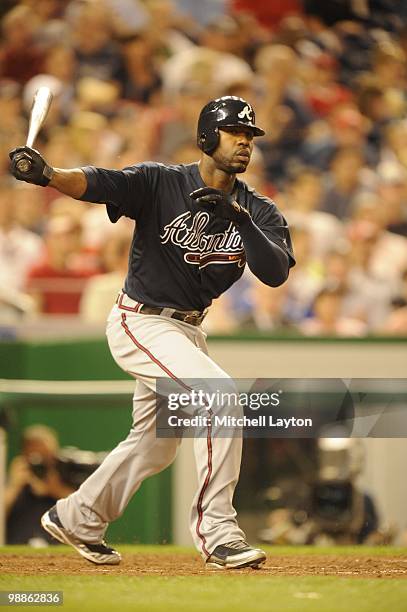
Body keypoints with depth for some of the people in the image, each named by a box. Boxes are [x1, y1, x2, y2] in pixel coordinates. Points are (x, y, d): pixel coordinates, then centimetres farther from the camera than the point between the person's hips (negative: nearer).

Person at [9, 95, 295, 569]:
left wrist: (239, 219, -34)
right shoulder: (161, 183, -15)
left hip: (187, 329, 7)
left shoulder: (258, 212, -3)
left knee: (155, 444, 19)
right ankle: (216, 531, -20)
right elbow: (97, 183, -30)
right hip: (140, 321, -7)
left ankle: (77, 518, 41)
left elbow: (275, 273, -19)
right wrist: (47, 174, -50)